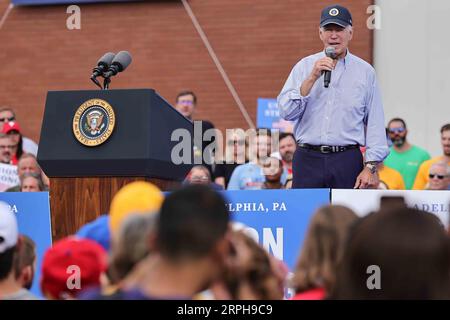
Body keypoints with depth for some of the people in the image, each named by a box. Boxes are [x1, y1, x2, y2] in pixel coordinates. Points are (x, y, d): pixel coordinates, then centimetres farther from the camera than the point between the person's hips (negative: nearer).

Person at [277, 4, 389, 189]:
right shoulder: (304, 67, 7)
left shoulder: (365, 71, 6)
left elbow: (375, 123, 3)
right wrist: (313, 78, -14)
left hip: (348, 160, 0)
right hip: (308, 160, 0)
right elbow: (286, 112, -5)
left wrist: (371, 167, -5)